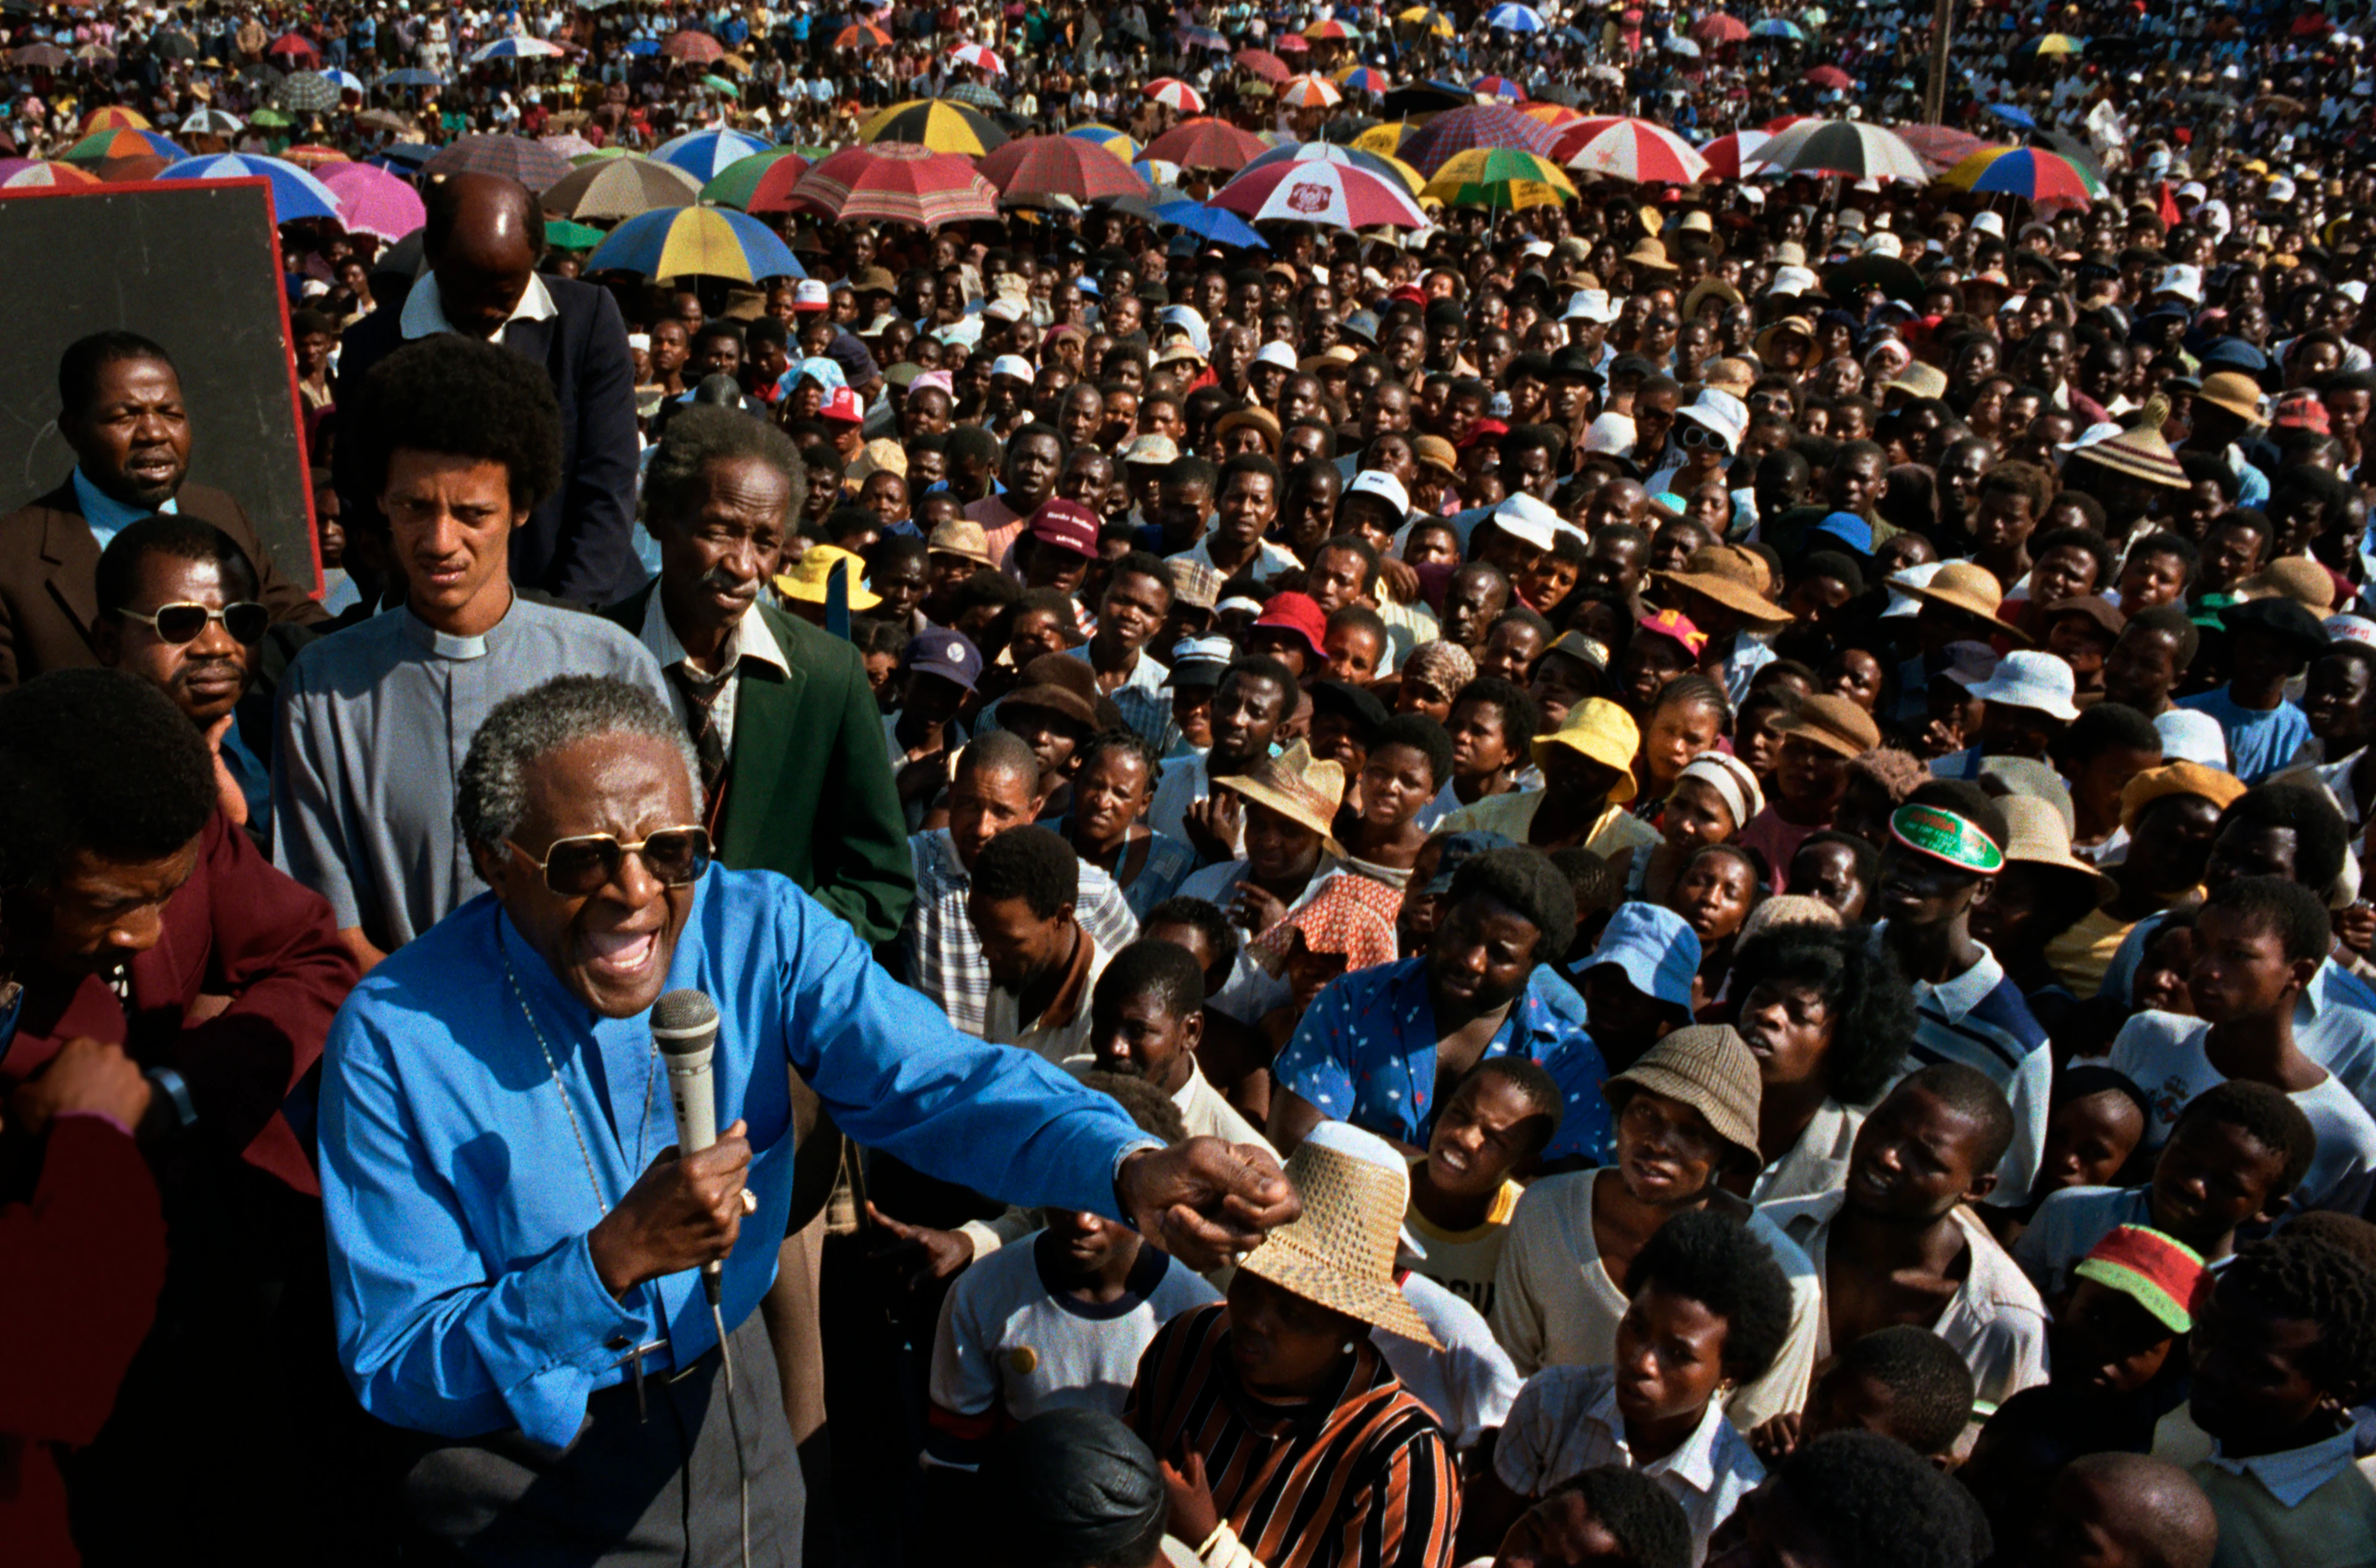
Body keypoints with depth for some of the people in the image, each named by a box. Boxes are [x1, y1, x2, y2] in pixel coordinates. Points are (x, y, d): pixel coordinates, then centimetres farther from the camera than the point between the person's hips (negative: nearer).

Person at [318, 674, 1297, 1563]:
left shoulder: (761, 930, -15)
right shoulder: (395, 1040, -23)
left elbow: (933, 1079, -28)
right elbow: (393, 1372, -22)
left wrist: (1133, 1169, -46)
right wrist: (615, 1258, -37)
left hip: (726, 1401, 3)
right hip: (517, 1461, -3)